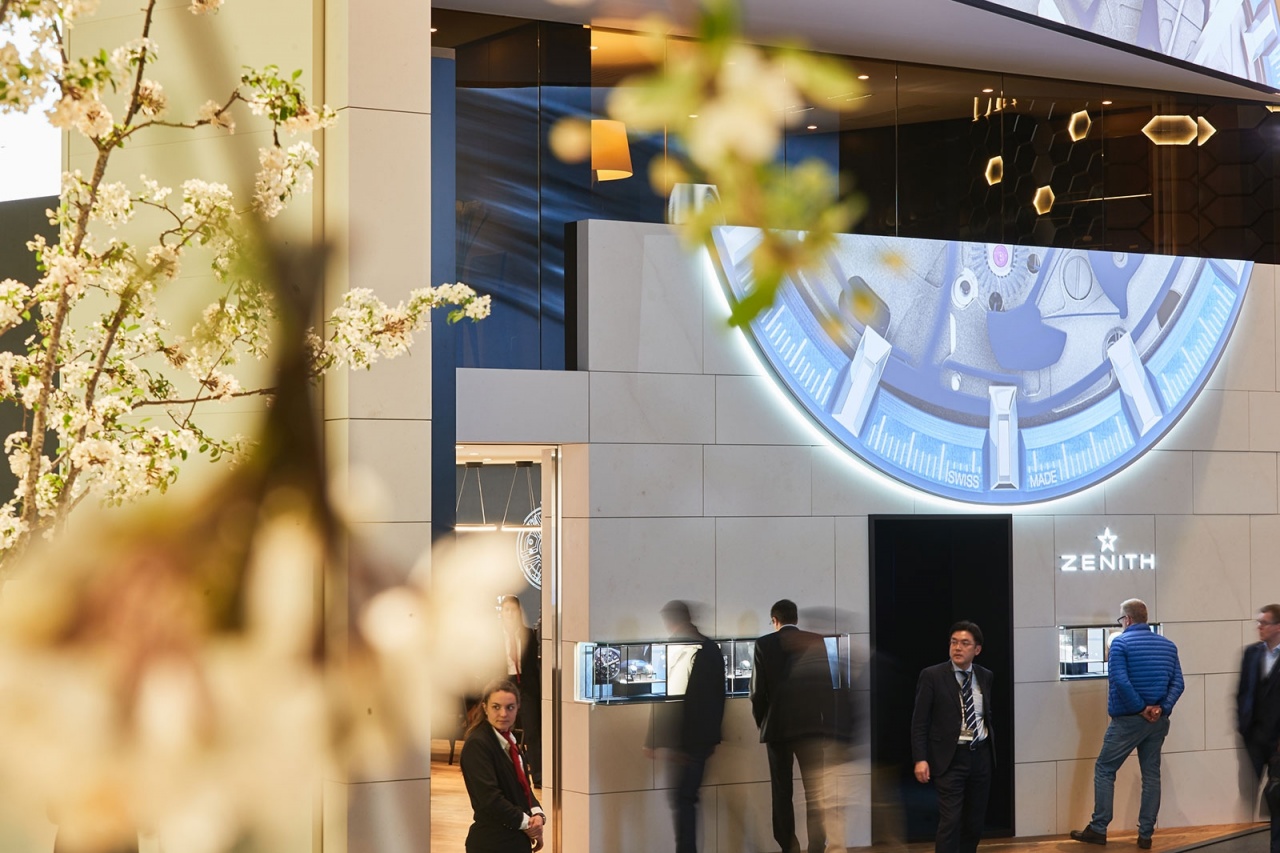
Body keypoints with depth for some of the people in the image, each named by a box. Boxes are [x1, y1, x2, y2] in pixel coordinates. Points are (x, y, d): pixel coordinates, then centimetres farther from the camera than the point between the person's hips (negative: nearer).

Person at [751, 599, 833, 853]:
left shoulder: (764, 644, -2)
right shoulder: (816, 641, 3)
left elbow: (758, 689, -4)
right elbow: (827, 681, 2)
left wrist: (762, 722, 10)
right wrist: (825, 719, 10)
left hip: (778, 726, -1)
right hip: (813, 724, 1)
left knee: (782, 792, 7)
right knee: (815, 791, 2)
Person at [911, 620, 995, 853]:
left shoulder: (986, 677, 7)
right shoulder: (932, 676, -7)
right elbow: (919, 722, -8)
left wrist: (991, 746, 15)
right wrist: (920, 759, -15)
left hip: (981, 756, 5)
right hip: (950, 757, -5)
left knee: (975, 821, 11)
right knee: (950, 821, -10)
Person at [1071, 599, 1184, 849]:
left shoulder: (1121, 642, -8)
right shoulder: (1168, 645, 10)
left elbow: (1120, 681, -20)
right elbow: (1177, 683, 0)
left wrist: (1141, 708, -13)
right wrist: (1161, 708, -8)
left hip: (1128, 720, -5)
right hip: (1158, 721, 5)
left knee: (1105, 770, 4)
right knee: (1151, 774, 9)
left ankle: (1098, 829, 1)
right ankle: (1145, 834, 8)